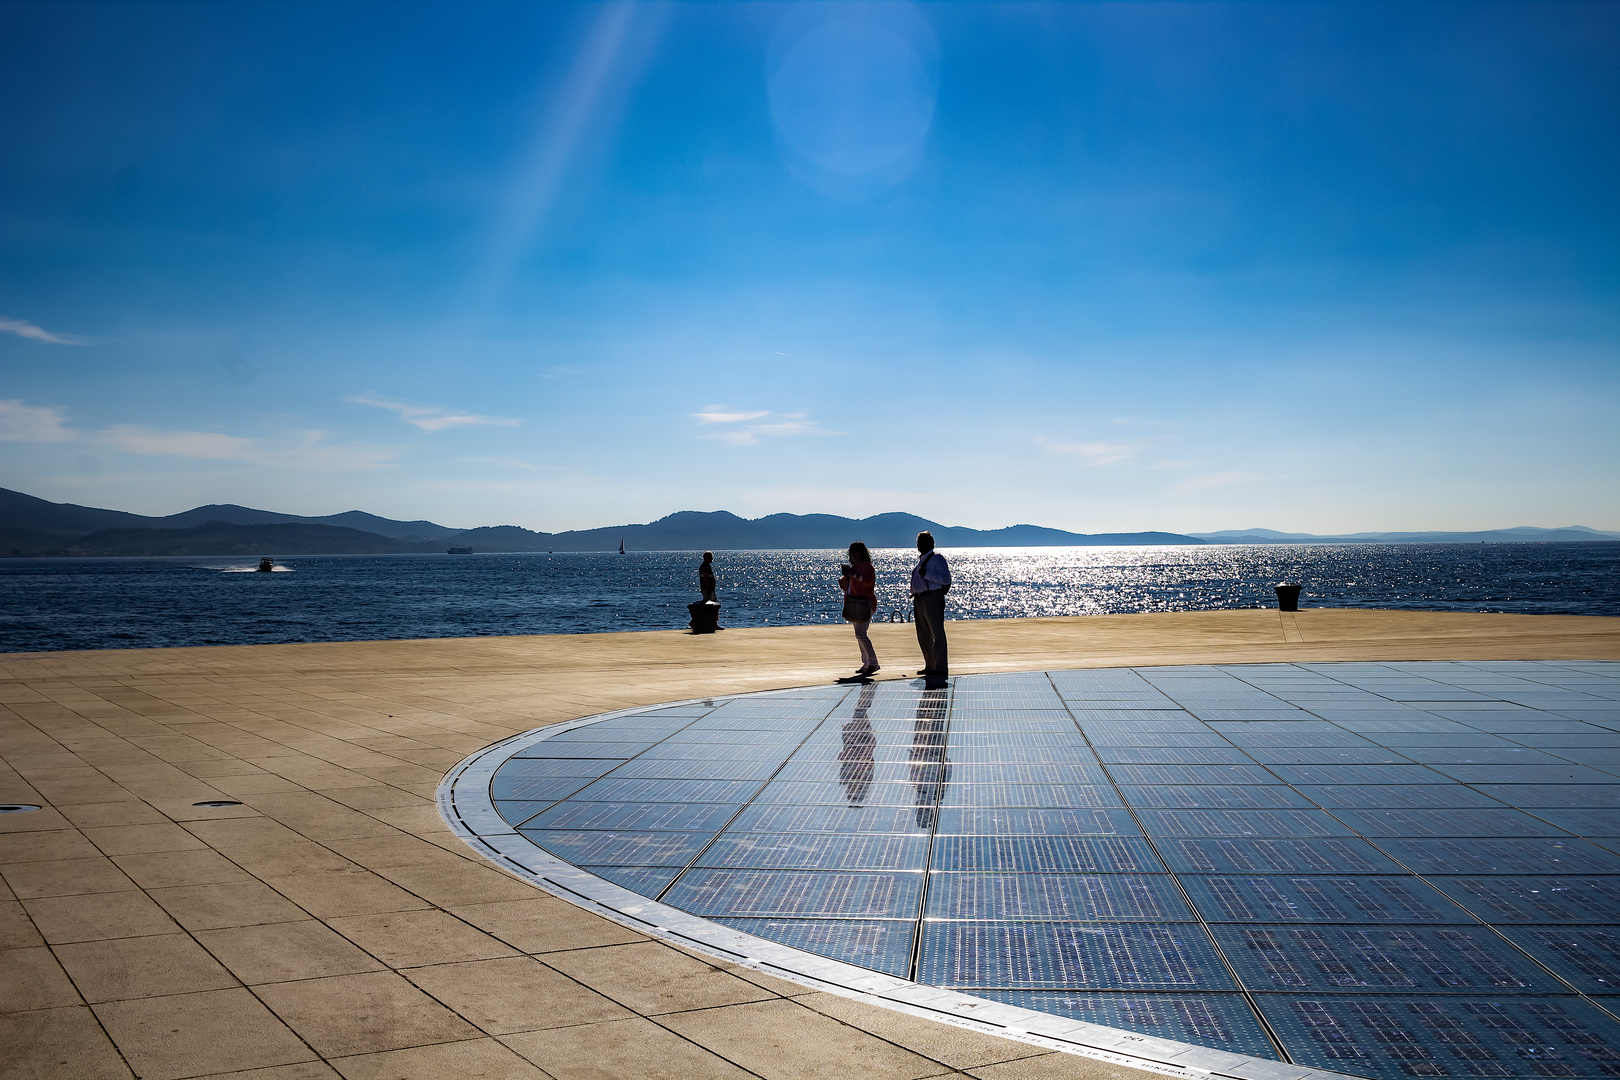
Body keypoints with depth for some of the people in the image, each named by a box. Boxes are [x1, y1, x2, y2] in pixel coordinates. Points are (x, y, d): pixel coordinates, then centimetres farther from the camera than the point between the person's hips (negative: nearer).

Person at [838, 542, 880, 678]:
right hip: (853, 604, 9)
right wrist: (845, 576, 1)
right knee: (859, 634, 9)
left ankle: (873, 663, -9)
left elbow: (868, 581, -23)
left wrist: (854, 575, -22)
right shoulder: (852, 567, 18)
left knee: (860, 634, -15)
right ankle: (866, 664, 14)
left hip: (864, 604, -9)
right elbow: (844, 585, 21)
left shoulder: (867, 566, -7)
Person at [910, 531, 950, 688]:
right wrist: (914, 600, 18)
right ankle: (930, 667, 23)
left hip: (932, 598, -9)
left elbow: (946, 579, -16)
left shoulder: (937, 558, -6)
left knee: (937, 634, -9)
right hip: (919, 600, 9)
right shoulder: (920, 559, 20)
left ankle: (940, 669, -8)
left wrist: (926, 574, -22)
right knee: (924, 636, 13)